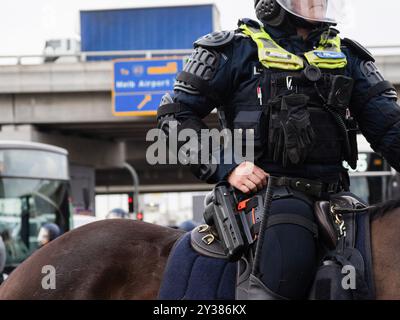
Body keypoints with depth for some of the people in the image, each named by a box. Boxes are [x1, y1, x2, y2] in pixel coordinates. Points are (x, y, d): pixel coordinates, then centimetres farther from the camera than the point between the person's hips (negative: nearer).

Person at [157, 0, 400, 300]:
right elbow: (176, 112, 4)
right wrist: (225, 168, -7)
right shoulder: (238, 50, 5)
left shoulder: (347, 56, 18)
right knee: (291, 264, -32)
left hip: (333, 193, 6)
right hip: (266, 186, -5)